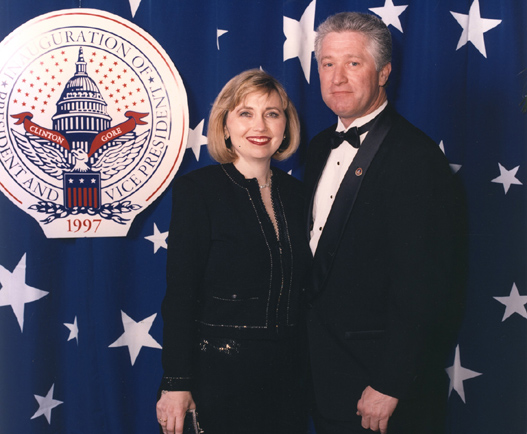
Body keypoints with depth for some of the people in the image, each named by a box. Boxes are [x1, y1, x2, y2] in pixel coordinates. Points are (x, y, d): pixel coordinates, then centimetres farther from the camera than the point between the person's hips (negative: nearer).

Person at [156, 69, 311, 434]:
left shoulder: (295, 192, 6)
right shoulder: (196, 189, -10)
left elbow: (300, 287, 11)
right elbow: (180, 294, -12)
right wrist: (176, 384, -14)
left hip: (289, 374, 5)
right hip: (221, 375, -5)